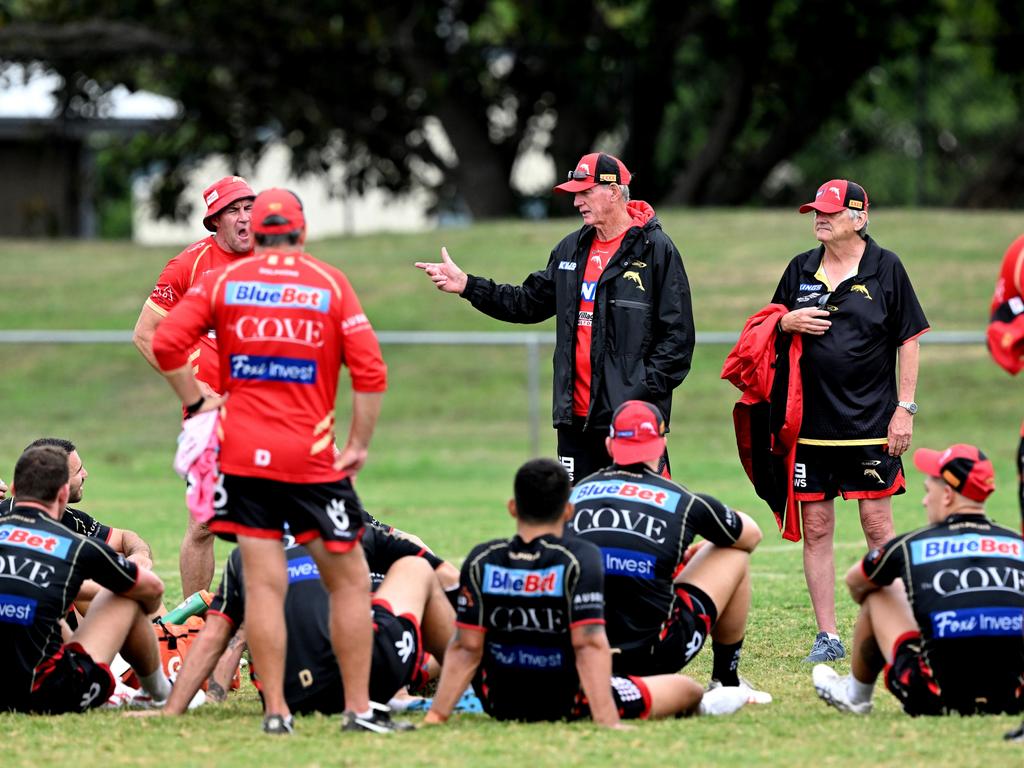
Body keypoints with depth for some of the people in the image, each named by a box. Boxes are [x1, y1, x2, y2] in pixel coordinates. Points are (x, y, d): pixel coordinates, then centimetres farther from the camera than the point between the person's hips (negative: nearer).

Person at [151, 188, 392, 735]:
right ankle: (357, 708, 7)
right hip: (313, 458, -1)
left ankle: (275, 711, -2)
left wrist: (195, 404, 5)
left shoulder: (223, 280, 5)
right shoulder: (330, 284, 2)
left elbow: (166, 343, -6)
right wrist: (359, 443, 2)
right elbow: (370, 371, -5)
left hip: (243, 454, 1)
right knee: (349, 581, 9)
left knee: (264, 584, 1)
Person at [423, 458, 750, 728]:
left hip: (499, 705, 3)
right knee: (687, 689, 20)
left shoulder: (481, 561, -10)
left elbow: (466, 647, -11)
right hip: (570, 706, -3)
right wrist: (608, 722, -28)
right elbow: (589, 644, -26)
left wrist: (437, 715, -7)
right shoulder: (579, 559, -19)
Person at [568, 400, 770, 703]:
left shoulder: (576, 493, 5)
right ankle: (726, 682, 30)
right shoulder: (685, 502, -2)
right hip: (656, 653, -4)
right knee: (735, 556, 20)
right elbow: (751, 535, 18)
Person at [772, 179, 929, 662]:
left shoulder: (885, 268, 0)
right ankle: (827, 636, 8)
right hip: (811, 422, 4)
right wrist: (788, 322, -4)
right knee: (816, 529, 3)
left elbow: (908, 341, 1)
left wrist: (905, 408, -5)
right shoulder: (801, 270, 10)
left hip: (872, 422, -4)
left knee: (877, 524, -3)